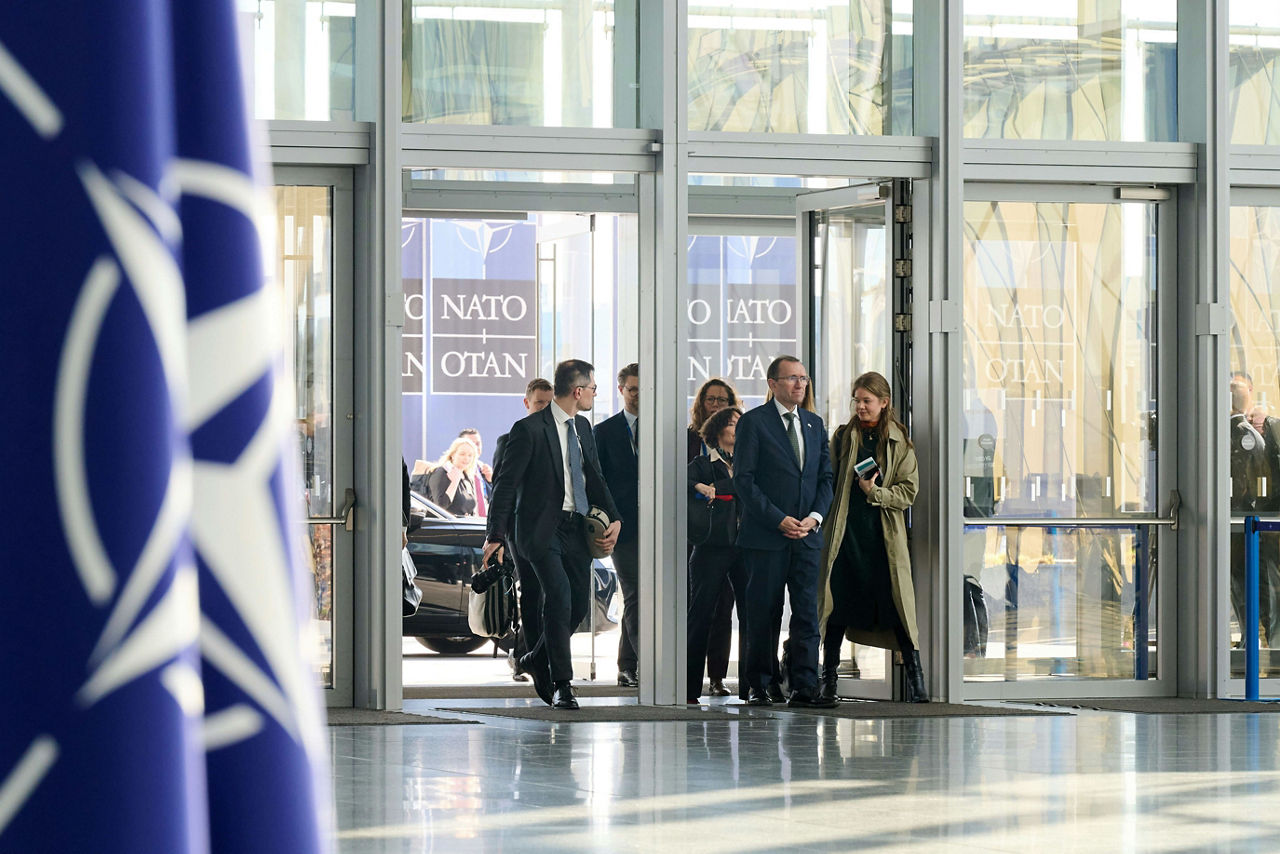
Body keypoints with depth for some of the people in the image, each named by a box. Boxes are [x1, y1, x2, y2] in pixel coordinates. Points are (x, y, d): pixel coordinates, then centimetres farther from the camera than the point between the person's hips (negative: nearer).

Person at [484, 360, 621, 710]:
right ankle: (562, 685, -10)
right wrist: (496, 535, -13)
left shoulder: (583, 428, 13)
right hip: (542, 528, -7)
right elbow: (506, 483, -10)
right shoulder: (529, 429, -11)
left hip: (577, 528, 7)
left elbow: (594, 478, 19)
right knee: (559, 598, -18)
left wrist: (614, 518, 3)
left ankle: (538, 659, 30)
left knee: (580, 602, 5)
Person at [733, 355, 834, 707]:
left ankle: (804, 688, 1)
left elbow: (826, 476, 15)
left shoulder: (814, 424, 15)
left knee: (807, 611, 0)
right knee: (763, 612, 0)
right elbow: (743, 479, -8)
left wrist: (814, 517, -3)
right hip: (765, 534, -5)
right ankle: (758, 687, 8)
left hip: (807, 533, 5)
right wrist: (779, 520, -13)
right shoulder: (753, 422, -2)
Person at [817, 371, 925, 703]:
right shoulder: (843, 437, 8)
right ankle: (828, 681, 13)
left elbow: (909, 490, 0)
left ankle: (916, 683, 1)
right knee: (837, 605, 2)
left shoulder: (899, 442, 5)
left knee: (897, 605, -5)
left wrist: (876, 493, -13)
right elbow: (828, 483, 9)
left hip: (885, 537, -1)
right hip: (844, 534, 1)